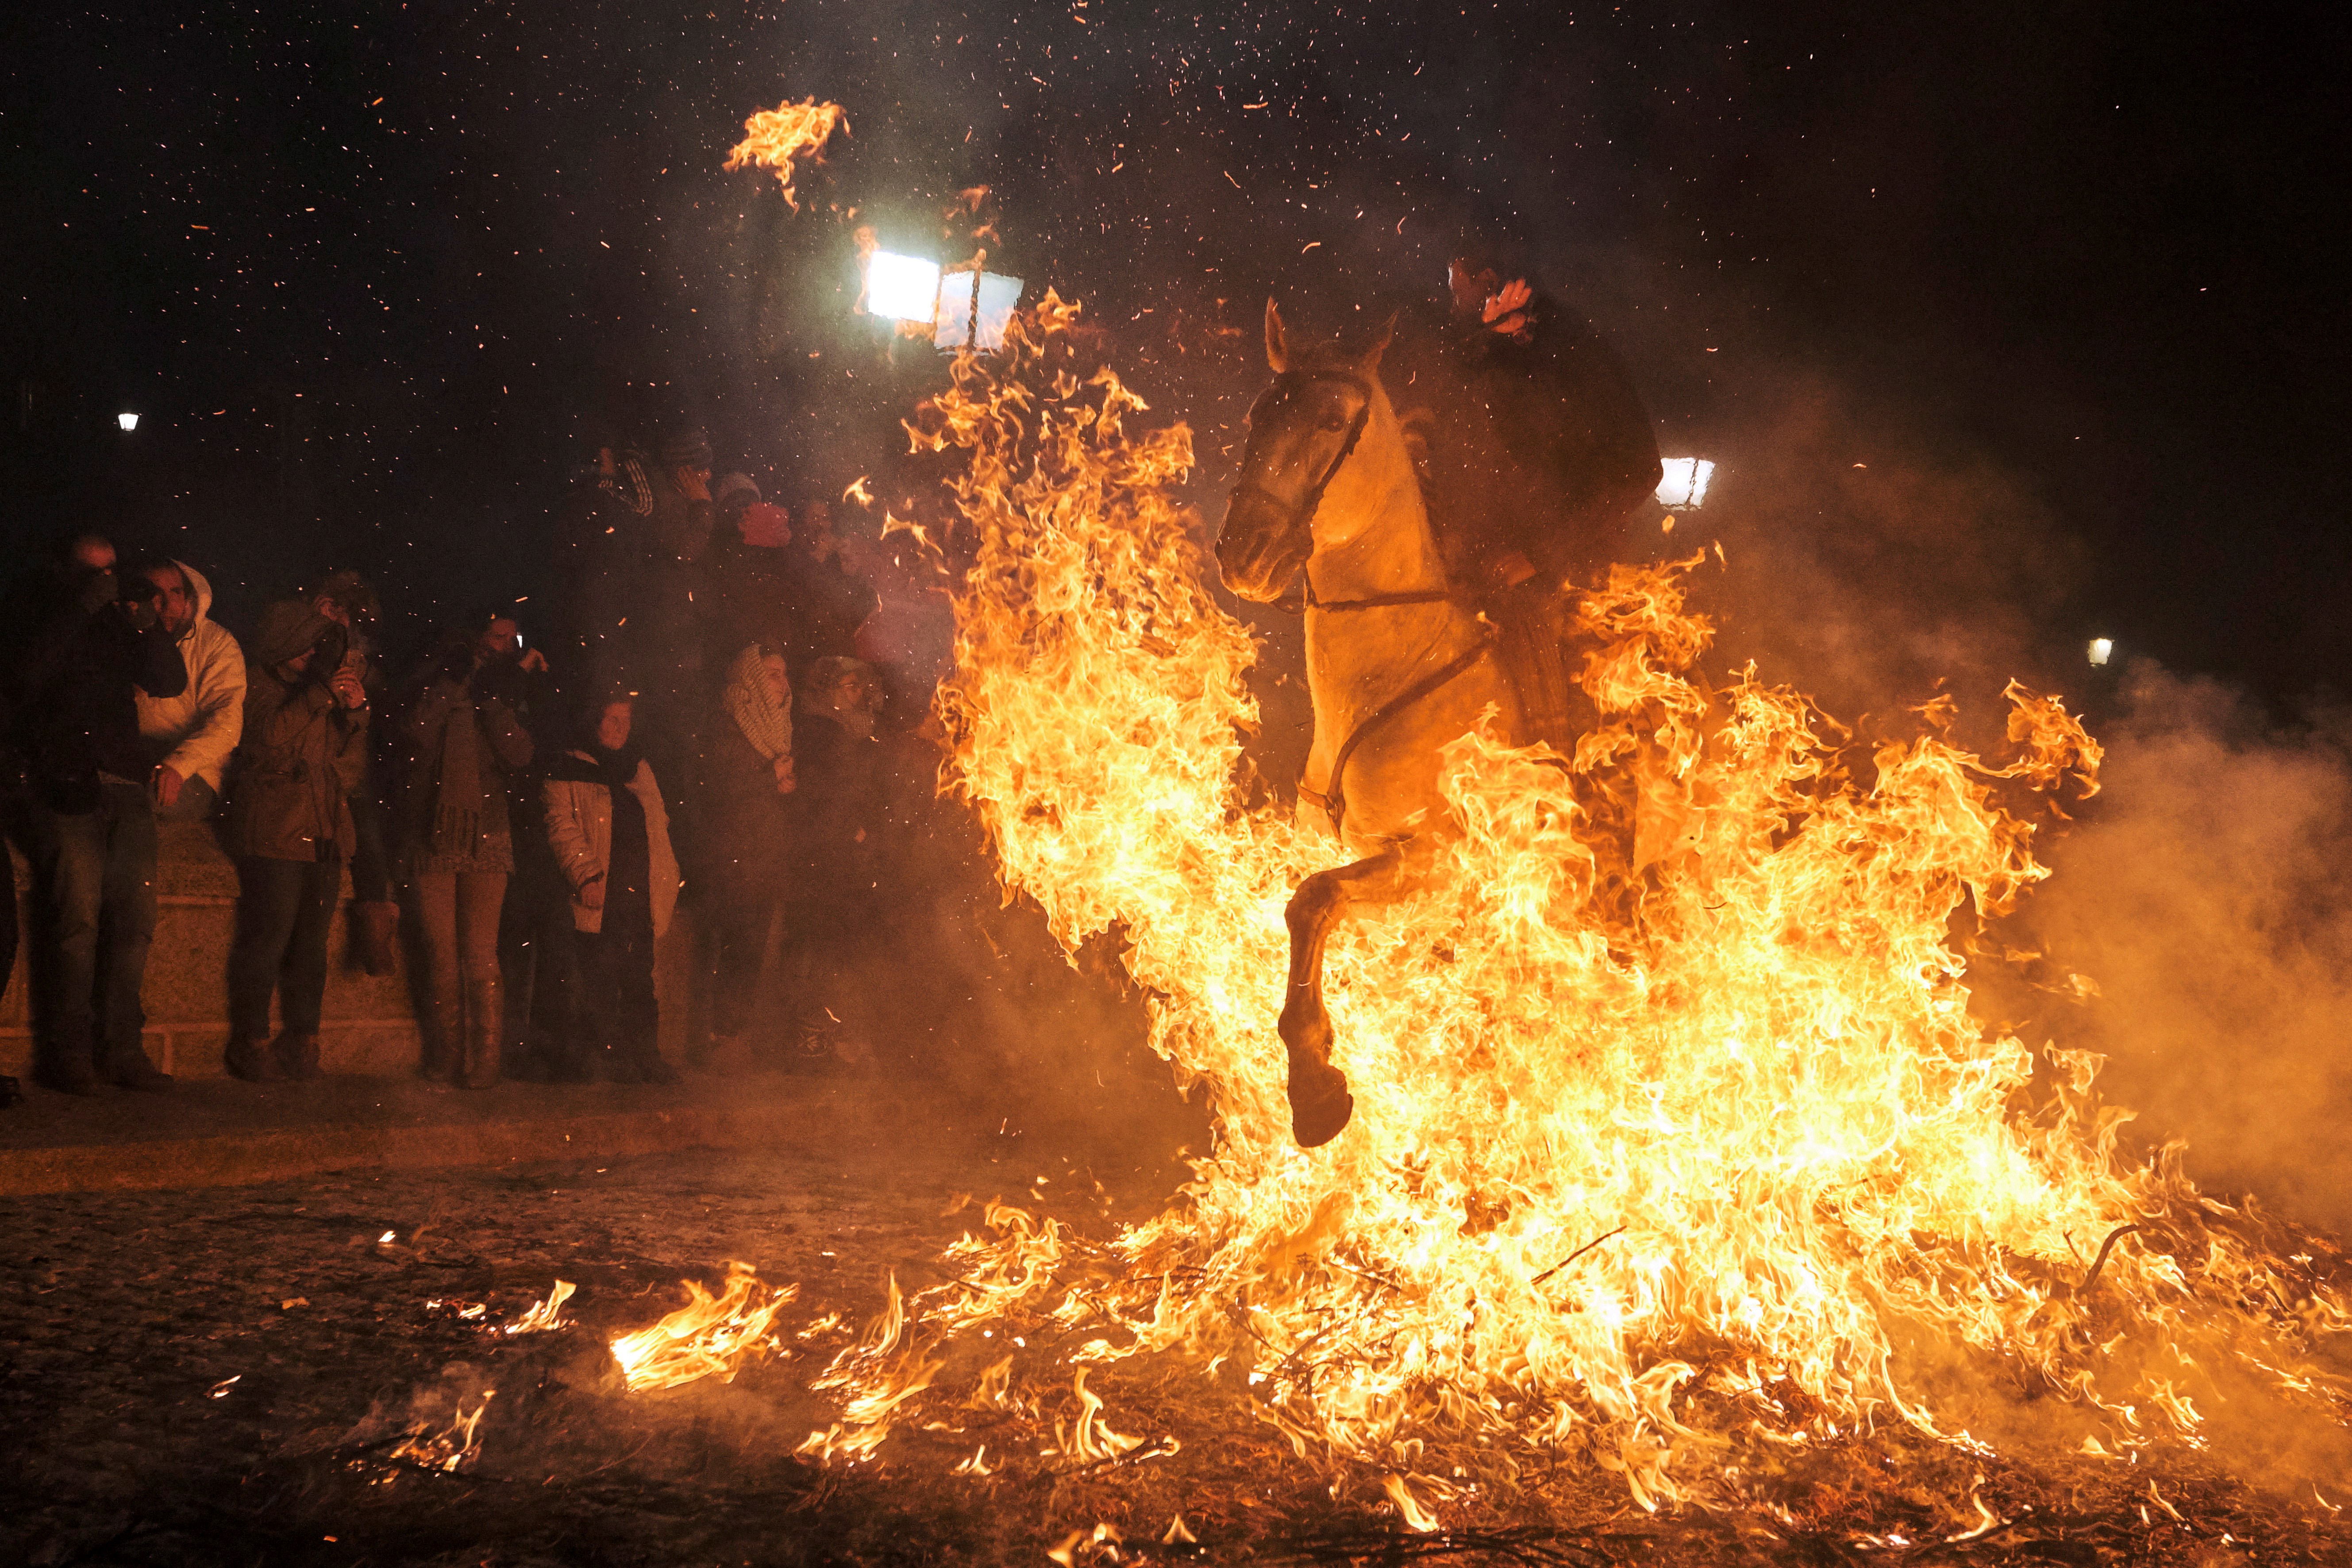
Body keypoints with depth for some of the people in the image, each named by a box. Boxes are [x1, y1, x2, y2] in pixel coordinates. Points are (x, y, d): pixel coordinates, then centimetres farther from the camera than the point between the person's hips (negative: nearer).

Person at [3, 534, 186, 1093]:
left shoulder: (118, 626, 20)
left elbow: (171, 682, 14)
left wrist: (151, 627, -3)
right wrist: (80, 611, -8)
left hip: (125, 784, 4)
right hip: (65, 785, -4)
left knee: (135, 917, -4)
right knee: (77, 915, -15)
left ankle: (121, 1048, 0)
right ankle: (69, 1052, -10)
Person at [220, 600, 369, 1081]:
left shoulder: (327, 693, 21)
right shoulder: (256, 684, 4)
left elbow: (351, 771, 17)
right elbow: (269, 740, -16)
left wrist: (354, 712, 3)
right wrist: (320, 687, -12)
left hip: (325, 837, 6)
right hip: (274, 835, -6)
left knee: (311, 946, 5)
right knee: (267, 941, -10)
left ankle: (301, 1045, 11)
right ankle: (251, 1046, -2)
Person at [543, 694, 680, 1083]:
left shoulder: (639, 770, 21)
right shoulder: (567, 772, 3)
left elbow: (659, 825, 24)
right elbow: (562, 827, -6)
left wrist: (667, 880, 14)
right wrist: (586, 876, -16)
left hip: (641, 893, 5)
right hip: (600, 894, -5)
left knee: (640, 980, 5)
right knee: (600, 979, -5)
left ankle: (646, 1057, 9)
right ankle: (617, 1059, 0)